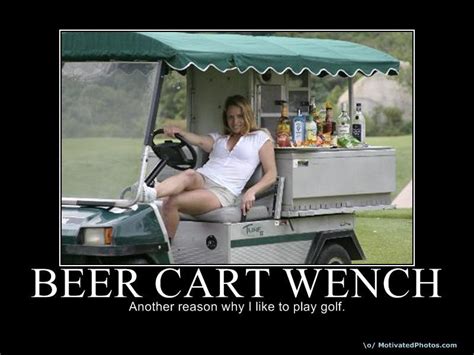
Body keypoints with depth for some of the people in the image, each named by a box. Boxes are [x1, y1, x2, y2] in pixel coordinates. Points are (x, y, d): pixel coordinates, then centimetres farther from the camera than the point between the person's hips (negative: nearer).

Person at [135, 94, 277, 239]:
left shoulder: (260, 138, 18)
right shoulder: (218, 139, 29)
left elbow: (271, 175, 9)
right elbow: (200, 141, 5)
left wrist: (251, 192, -10)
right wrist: (179, 132, -18)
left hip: (223, 191, -3)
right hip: (201, 180, 3)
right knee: (189, 174, -38)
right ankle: (150, 193, -58)